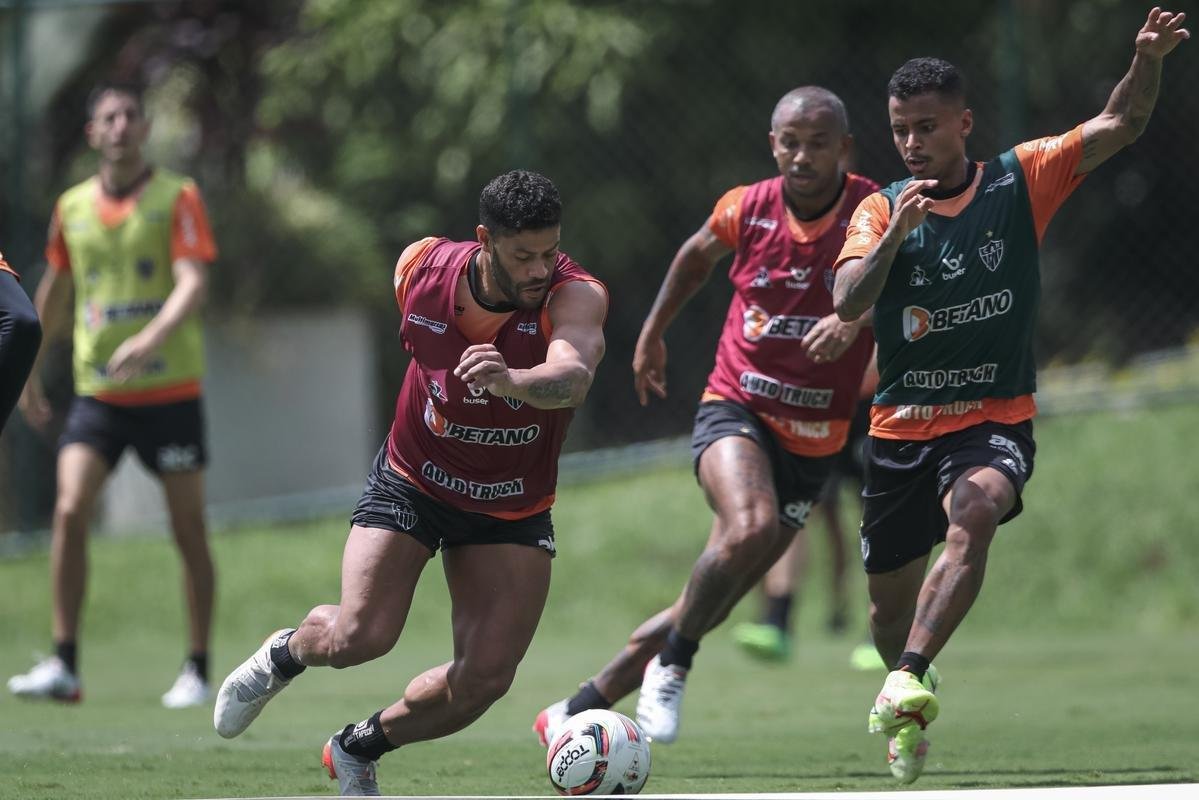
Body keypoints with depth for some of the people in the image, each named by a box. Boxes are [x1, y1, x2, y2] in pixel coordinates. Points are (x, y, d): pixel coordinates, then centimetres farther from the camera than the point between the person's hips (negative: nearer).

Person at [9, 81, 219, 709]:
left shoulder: (177, 198, -5)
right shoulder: (72, 207, 7)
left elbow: (193, 283, -17)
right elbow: (54, 291, 21)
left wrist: (150, 339, -34)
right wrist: (31, 373, 25)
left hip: (169, 391, -3)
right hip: (95, 392, 3)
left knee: (188, 530, 0)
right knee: (70, 511, -12)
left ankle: (196, 672, 11)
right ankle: (64, 667, -8)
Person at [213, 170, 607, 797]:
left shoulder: (576, 296, -26)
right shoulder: (420, 267, -15)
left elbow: (572, 377, -49)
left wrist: (511, 381, -69)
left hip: (513, 510, 0)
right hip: (411, 481, 0)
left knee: (486, 678, -9)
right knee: (361, 635, -19)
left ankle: (359, 748, 19)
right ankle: (286, 654, 19)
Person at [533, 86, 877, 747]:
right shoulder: (747, 209, -3)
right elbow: (697, 255, 19)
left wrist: (855, 320, -37)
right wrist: (652, 333, 27)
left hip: (813, 442, 1)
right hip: (735, 410, -1)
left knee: (705, 609, 4)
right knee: (750, 528, -33)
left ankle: (575, 714, 19)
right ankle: (673, 663, -12)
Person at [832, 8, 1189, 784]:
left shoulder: (1021, 181, -1)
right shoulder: (883, 210, -1)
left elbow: (1120, 126, -8)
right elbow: (848, 303, -16)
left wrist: (1148, 60, -28)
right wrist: (893, 237, -33)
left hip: (997, 420, -2)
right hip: (902, 426, 2)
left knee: (973, 514, -34)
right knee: (890, 600, 9)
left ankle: (906, 684, -42)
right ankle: (908, 718, 38)